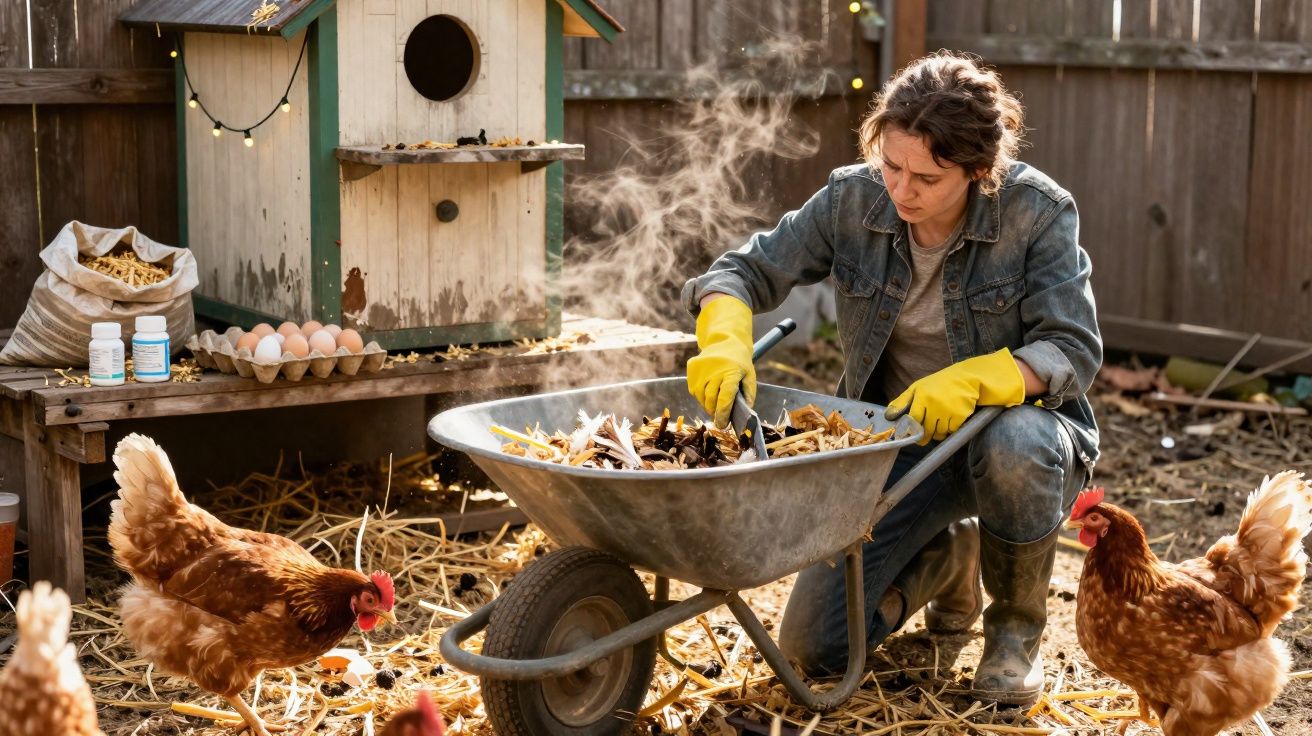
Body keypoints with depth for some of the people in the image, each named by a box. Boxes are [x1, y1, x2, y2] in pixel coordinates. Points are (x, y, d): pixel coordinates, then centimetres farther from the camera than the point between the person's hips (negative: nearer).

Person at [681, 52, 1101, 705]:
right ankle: (948, 556, 24)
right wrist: (725, 338, -28)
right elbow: (745, 270, -5)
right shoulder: (853, 199, -11)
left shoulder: (1037, 211, -19)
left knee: (1014, 444, -42)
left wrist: (972, 380, -38)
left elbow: (1074, 349, -21)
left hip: (1012, 419, -3)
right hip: (896, 441, 3)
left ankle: (1017, 625, -10)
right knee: (812, 647, -8)